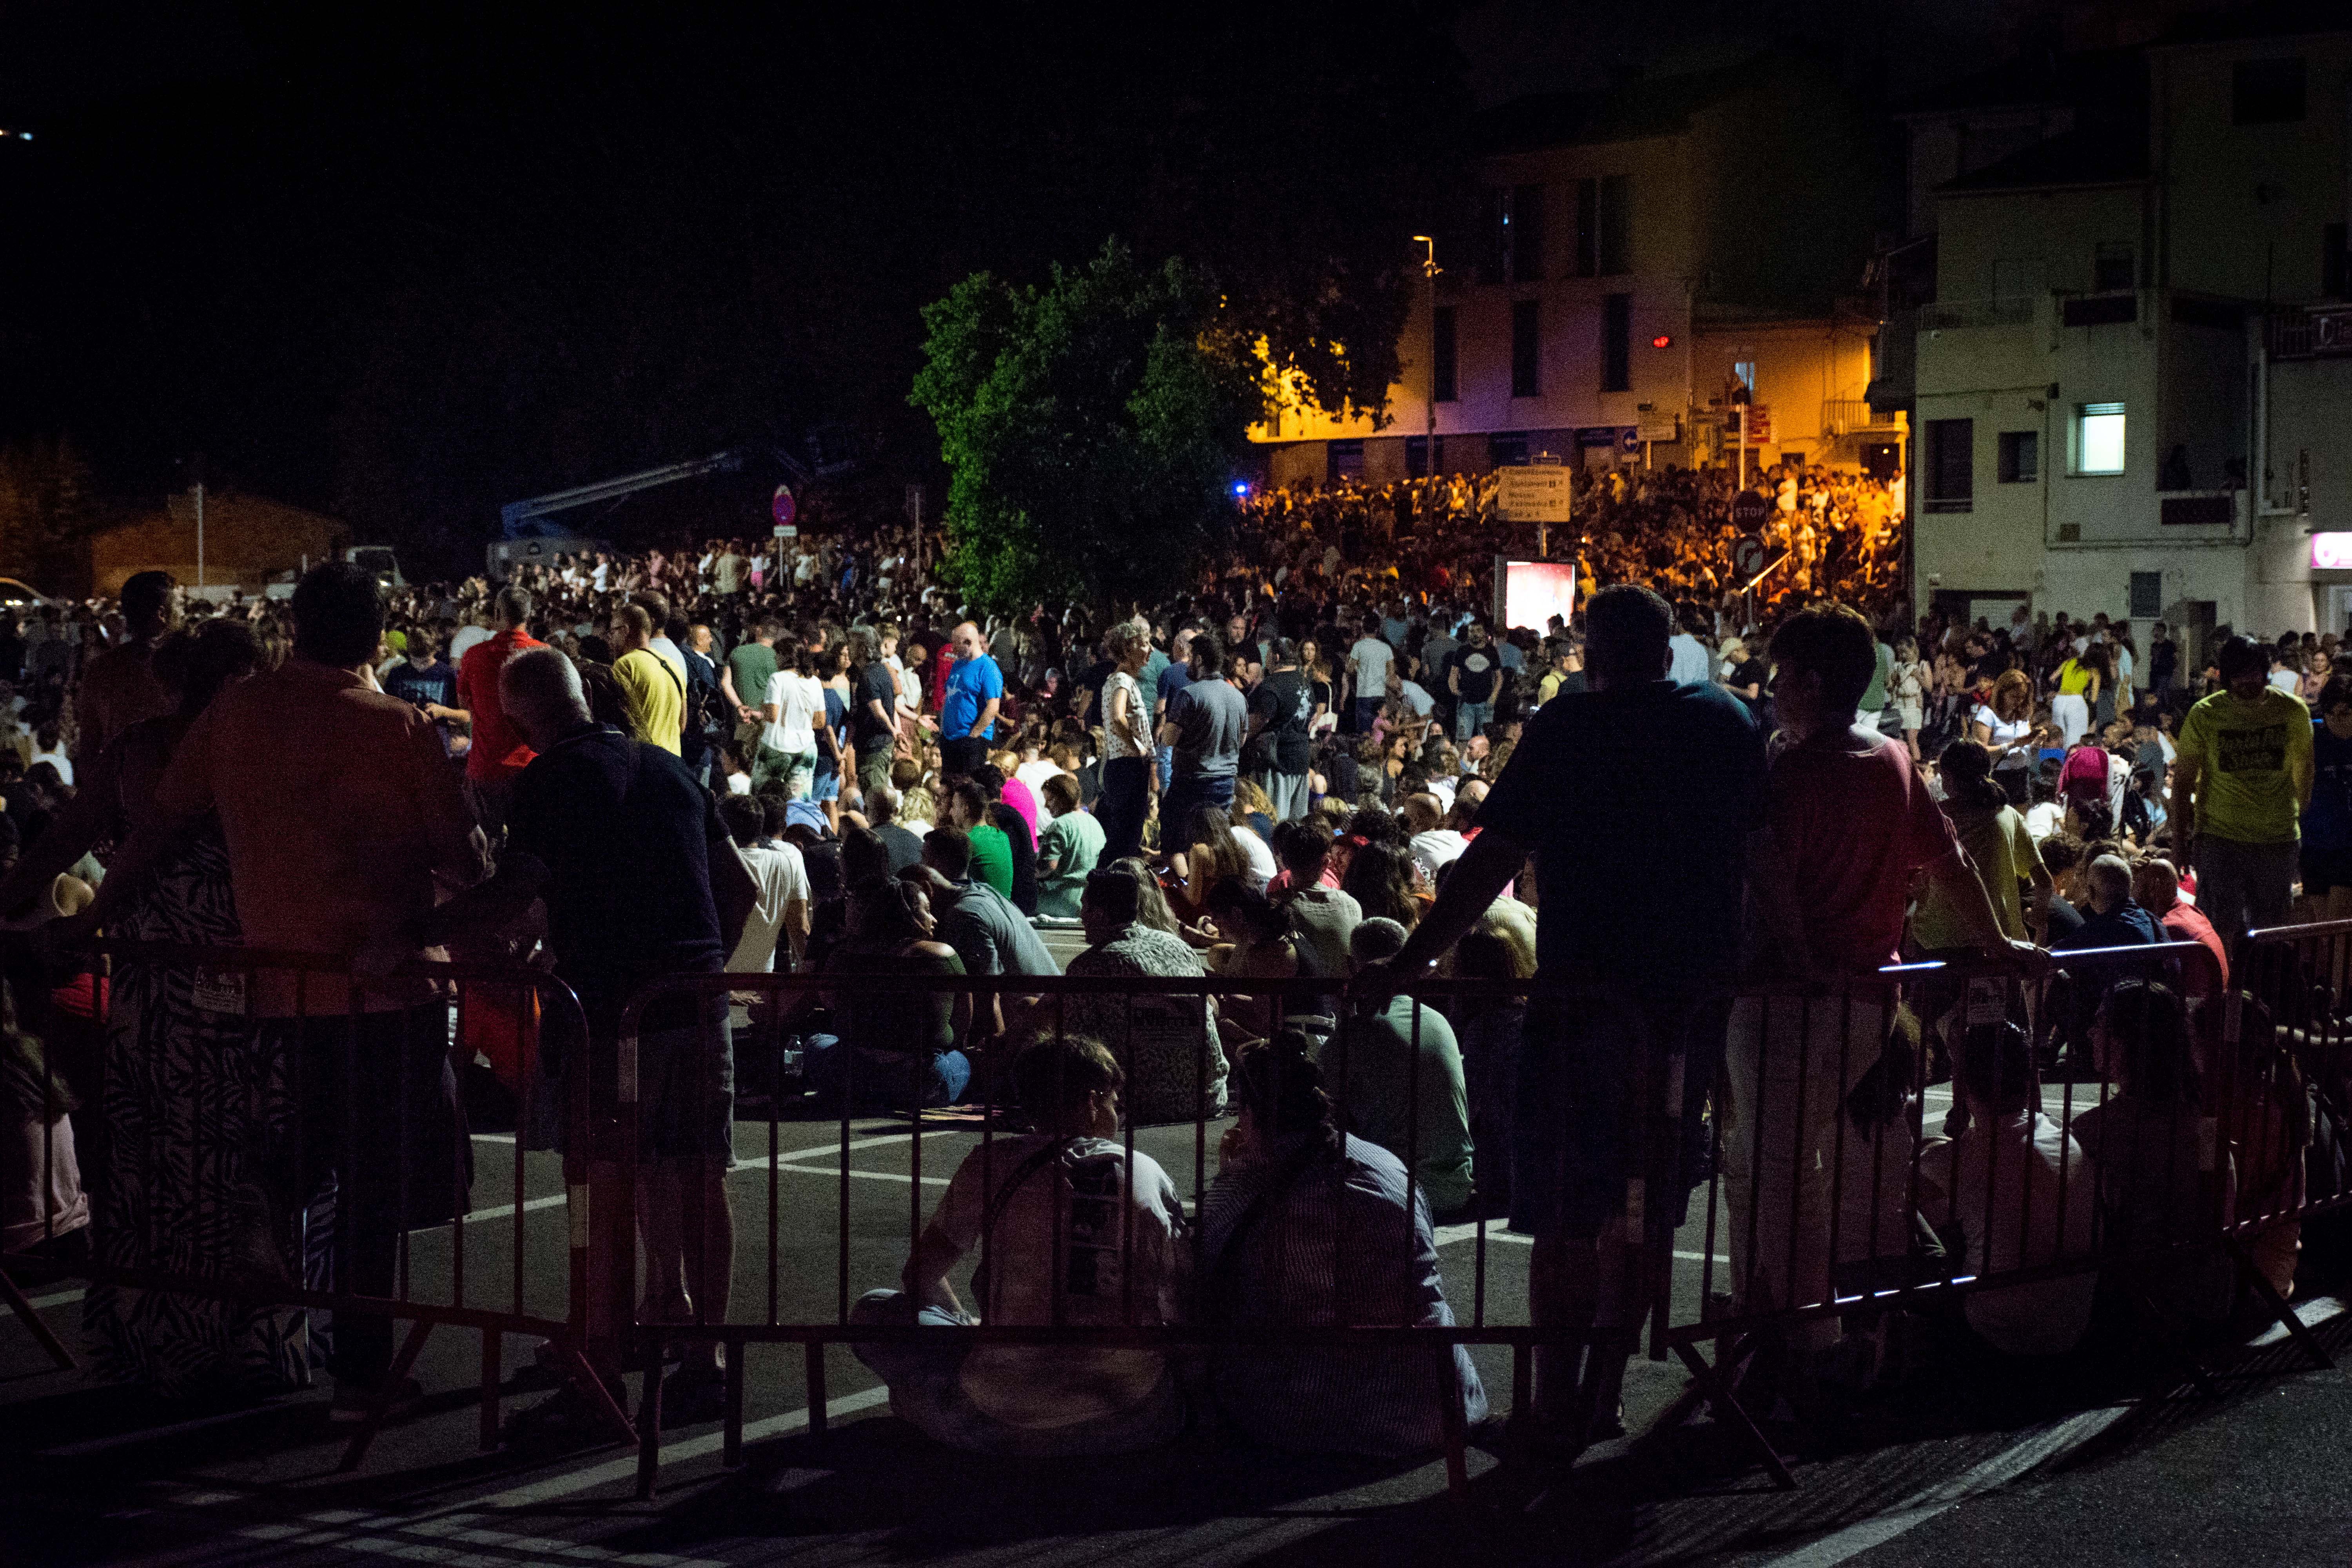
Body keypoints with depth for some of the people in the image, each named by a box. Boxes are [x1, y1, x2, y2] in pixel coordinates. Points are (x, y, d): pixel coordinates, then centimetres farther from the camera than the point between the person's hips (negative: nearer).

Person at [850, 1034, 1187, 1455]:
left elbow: (920, 1277, 11)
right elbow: (1178, 1309, 9)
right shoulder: (1150, 1174, 5)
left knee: (875, 1310, 17)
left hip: (1008, 1425, -2)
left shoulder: (994, 1162, 0)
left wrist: (969, 1327, 30)